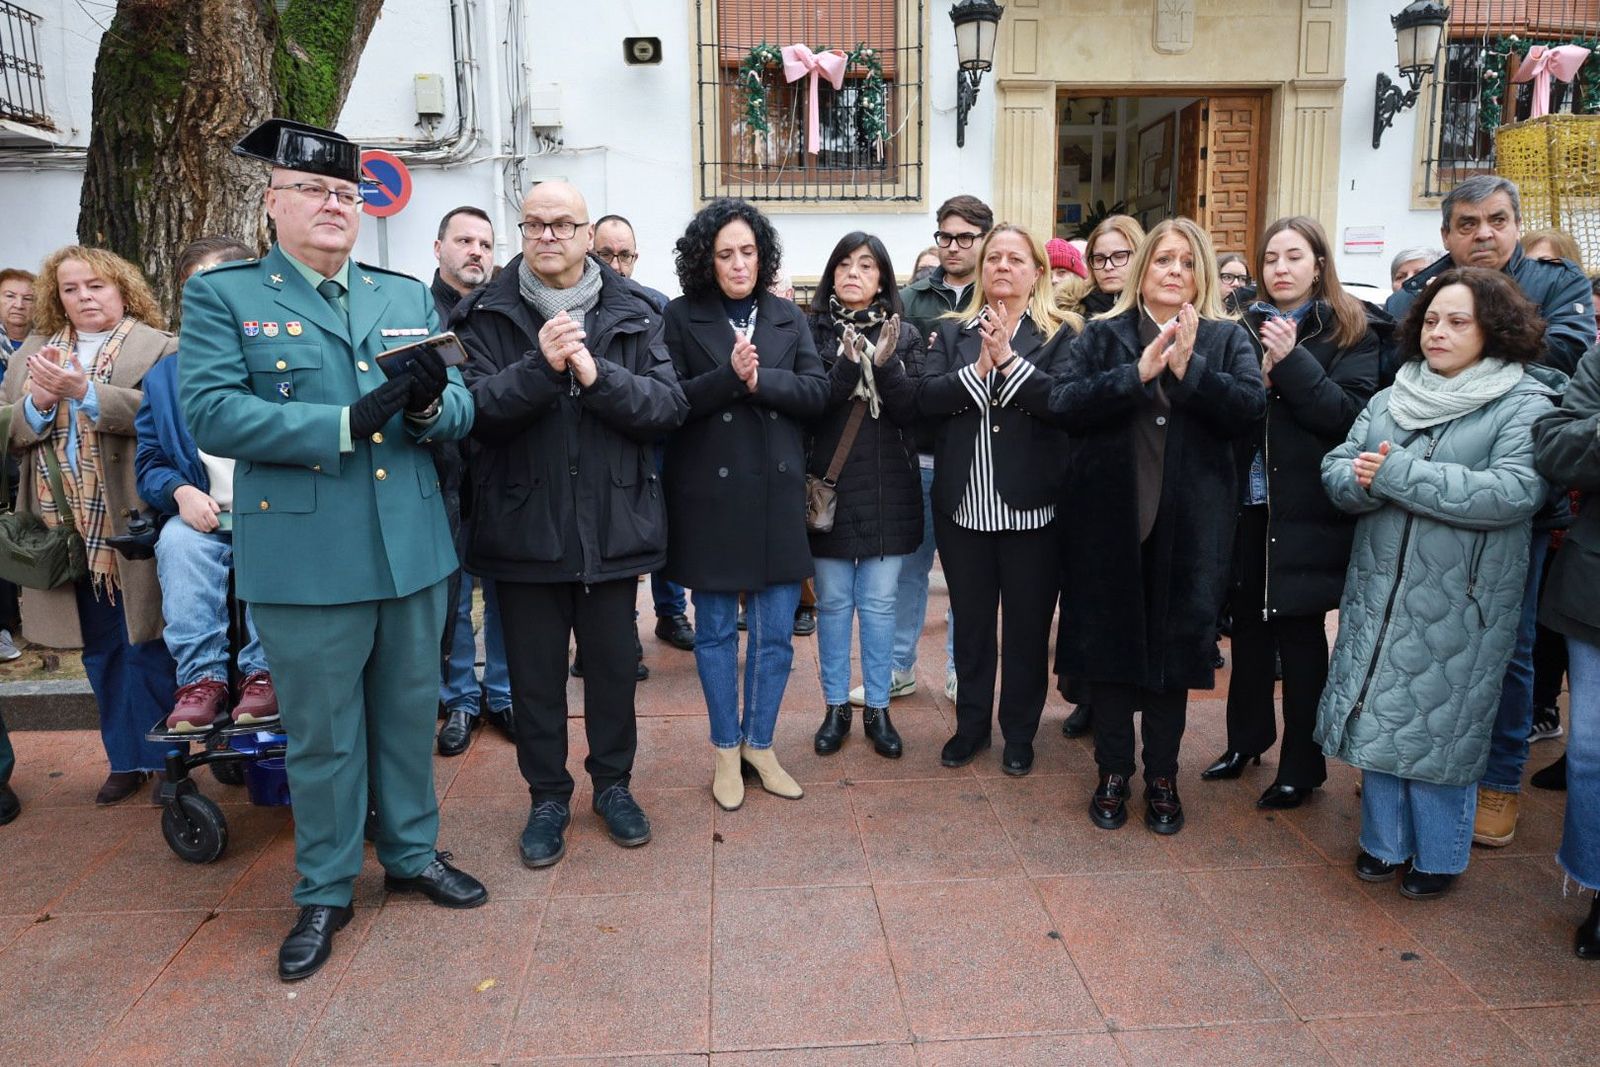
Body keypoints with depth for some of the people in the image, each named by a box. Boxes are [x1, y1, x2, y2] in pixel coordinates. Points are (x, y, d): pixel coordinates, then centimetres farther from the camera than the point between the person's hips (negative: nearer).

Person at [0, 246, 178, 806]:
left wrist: (85, 392, -23)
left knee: (147, 648, 1)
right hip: (68, 533, 5)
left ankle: (165, 757, 14)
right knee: (100, 652, 13)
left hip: (131, 528, -5)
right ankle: (126, 758, 24)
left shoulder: (159, 348, 0)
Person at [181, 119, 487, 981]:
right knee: (321, 735, 8)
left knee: (410, 717, 16)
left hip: (413, 550, 4)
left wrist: (431, 402, -18)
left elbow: (460, 410, 6)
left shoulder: (408, 296, 11)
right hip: (305, 561, -3)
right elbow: (211, 413, -14)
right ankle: (324, 891, 27)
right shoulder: (222, 295, 0)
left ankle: (412, 854, 36)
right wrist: (348, 423, -22)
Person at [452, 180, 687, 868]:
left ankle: (613, 784, 35)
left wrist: (598, 375, -21)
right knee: (534, 673, 12)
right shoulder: (488, 315, -1)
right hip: (524, 526, -1)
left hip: (612, 525, 1)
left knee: (614, 665, 15)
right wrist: (541, 366, -25)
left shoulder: (633, 315, 2)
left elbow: (669, 405, -8)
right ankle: (547, 796, 30)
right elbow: (476, 409, -13)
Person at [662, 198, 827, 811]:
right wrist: (729, 375, -21)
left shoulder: (787, 318, 8)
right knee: (716, 629, 9)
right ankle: (725, 750, 25)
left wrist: (762, 380, -17)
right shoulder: (682, 317, 0)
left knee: (775, 632, 7)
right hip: (709, 494, -2)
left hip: (776, 493, 2)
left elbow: (816, 392, -1)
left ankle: (759, 745, 25)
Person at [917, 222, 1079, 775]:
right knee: (970, 621, 15)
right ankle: (971, 724, 32)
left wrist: (1008, 359, -21)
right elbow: (925, 398, -7)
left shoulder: (1059, 335, 0)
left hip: (1030, 506, -2)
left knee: (1028, 624, 10)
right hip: (962, 505, 2)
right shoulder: (951, 332, 7)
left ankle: (1020, 733, 27)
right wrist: (978, 367, -19)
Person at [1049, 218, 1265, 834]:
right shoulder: (1102, 336, 5)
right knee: (1109, 643, 6)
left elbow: (1251, 408, -8)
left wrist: (1188, 368, -19)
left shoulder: (1227, 339, 7)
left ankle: (1162, 777, 25)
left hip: (1189, 523, 0)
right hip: (1108, 517, 0)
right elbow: (1063, 403, -10)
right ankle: (1113, 773, 23)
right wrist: (1137, 373, -19)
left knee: (1175, 644, 8)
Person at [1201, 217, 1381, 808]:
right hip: (1248, 502, 4)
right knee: (1248, 624, 11)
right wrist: (1253, 379, -14)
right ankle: (1247, 737, 29)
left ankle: (1302, 763, 16)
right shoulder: (1245, 328, 10)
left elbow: (1351, 413, -13)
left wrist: (1291, 362, -20)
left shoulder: (1350, 332, -1)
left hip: (1306, 510, -4)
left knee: (1299, 633, 2)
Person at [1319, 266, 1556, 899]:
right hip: (1379, 590, 5)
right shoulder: (1391, 399, 10)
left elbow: (1514, 492, -22)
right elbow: (1337, 470, 4)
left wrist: (1397, 473, -22)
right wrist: (1364, 480, -20)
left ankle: (1438, 857, 26)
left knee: (1441, 726, 5)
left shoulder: (1525, 404, -7)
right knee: (1377, 714, 12)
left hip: (1460, 602, -5)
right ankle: (1384, 841, 31)